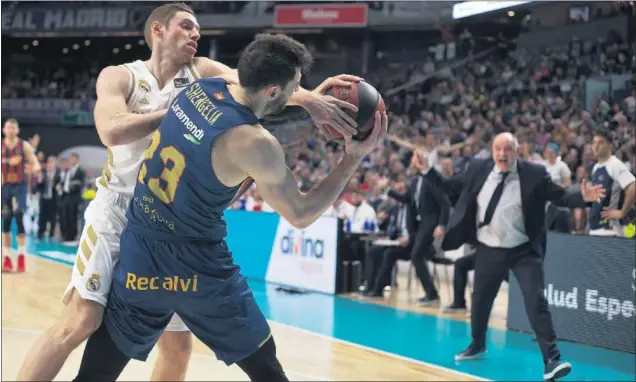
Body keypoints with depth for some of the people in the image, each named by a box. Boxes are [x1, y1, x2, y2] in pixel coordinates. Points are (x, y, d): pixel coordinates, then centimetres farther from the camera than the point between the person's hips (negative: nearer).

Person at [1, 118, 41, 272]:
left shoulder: (24, 145, -1)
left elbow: (35, 163, -5)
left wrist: (35, 168, -27)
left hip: (20, 186, -2)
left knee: (19, 218, -14)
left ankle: (21, 256, -6)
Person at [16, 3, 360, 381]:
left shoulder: (202, 72, 4)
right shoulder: (120, 76, -4)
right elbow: (112, 131, -24)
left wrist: (307, 98, -34)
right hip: (118, 212, -4)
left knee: (178, 342, 7)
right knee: (81, 321, -15)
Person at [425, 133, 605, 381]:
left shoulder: (534, 173, -10)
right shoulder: (479, 170, -2)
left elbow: (560, 197, -9)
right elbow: (451, 187, 8)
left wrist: (583, 197, -26)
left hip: (524, 251, -3)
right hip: (488, 251, 3)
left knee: (536, 303, -11)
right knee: (480, 300, 19)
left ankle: (552, 360, -7)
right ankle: (477, 346, 45)